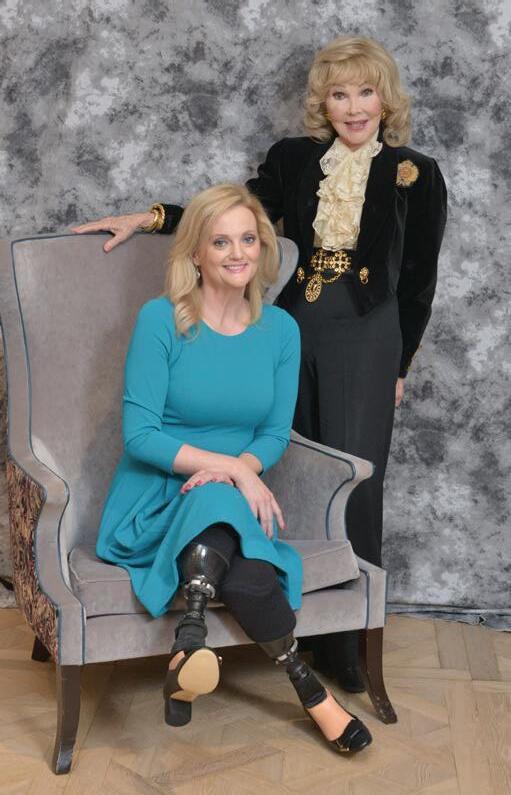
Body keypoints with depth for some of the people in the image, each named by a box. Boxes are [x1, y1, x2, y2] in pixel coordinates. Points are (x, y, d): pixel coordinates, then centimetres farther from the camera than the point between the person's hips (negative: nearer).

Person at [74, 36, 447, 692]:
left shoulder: (415, 175, 0)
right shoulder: (294, 159, 7)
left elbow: (418, 281, 4)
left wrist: (399, 365, 5)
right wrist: (149, 217, -4)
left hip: (365, 339, -3)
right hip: (291, 326, 3)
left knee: (351, 481, -4)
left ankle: (344, 641, 8)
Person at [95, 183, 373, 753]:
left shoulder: (280, 330, 4)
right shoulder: (160, 320, -9)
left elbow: (275, 435, 7)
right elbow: (139, 435, -13)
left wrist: (240, 467, -17)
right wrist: (233, 468, -21)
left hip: (231, 502, 3)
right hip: (155, 500, -3)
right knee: (214, 499, -38)